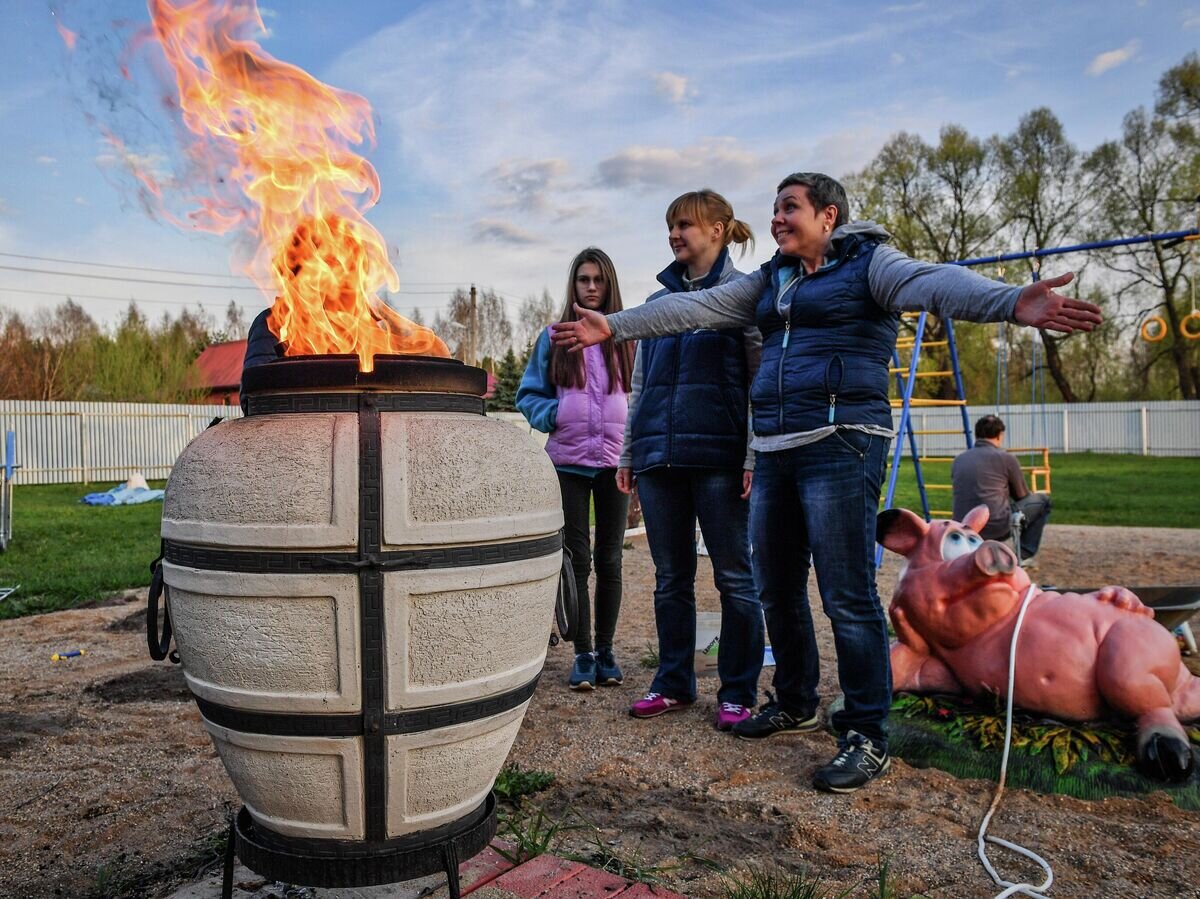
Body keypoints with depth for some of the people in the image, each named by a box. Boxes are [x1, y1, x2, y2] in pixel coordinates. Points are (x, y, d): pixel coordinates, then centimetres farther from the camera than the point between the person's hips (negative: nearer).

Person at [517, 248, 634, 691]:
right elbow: (529, 395, 9)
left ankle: (605, 651, 21)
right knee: (577, 560, 2)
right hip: (569, 462, 0)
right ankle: (583, 655, 13)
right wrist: (552, 415, -11)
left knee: (609, 560, 9)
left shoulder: (626, 338, 6)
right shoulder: (553, 339, 6)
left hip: (615, 461, 1)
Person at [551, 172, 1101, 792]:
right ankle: (794, 704, 33)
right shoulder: (771, 281, 20)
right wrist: (616, 326, 12)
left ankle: (867, 737, 7)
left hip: (840, 445, -7)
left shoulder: (869, 263, 0)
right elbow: (695, 307, 17)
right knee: (776, 590, 14)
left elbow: (937, 283, -18)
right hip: (773, 451, 7)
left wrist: (1011, 302, -37)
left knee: (847, 596, -7)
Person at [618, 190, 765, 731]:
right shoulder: (659, 300, 18)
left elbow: (761, 379, -4)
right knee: (670, 578, 11)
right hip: (659, 456, 6)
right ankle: (674, 683, 23)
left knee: (734, 577, 3)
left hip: (718, 456, -5)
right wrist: (628, 453, 16)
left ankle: (737, 692, 14)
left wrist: (754, 455, -12)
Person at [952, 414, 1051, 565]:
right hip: (996, 526, -6)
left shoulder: (958, 460, 12)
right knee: (1042, 501, 20)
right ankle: (1024, 555, 19)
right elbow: (1022, 496, 13)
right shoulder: (1006, 458, -1)